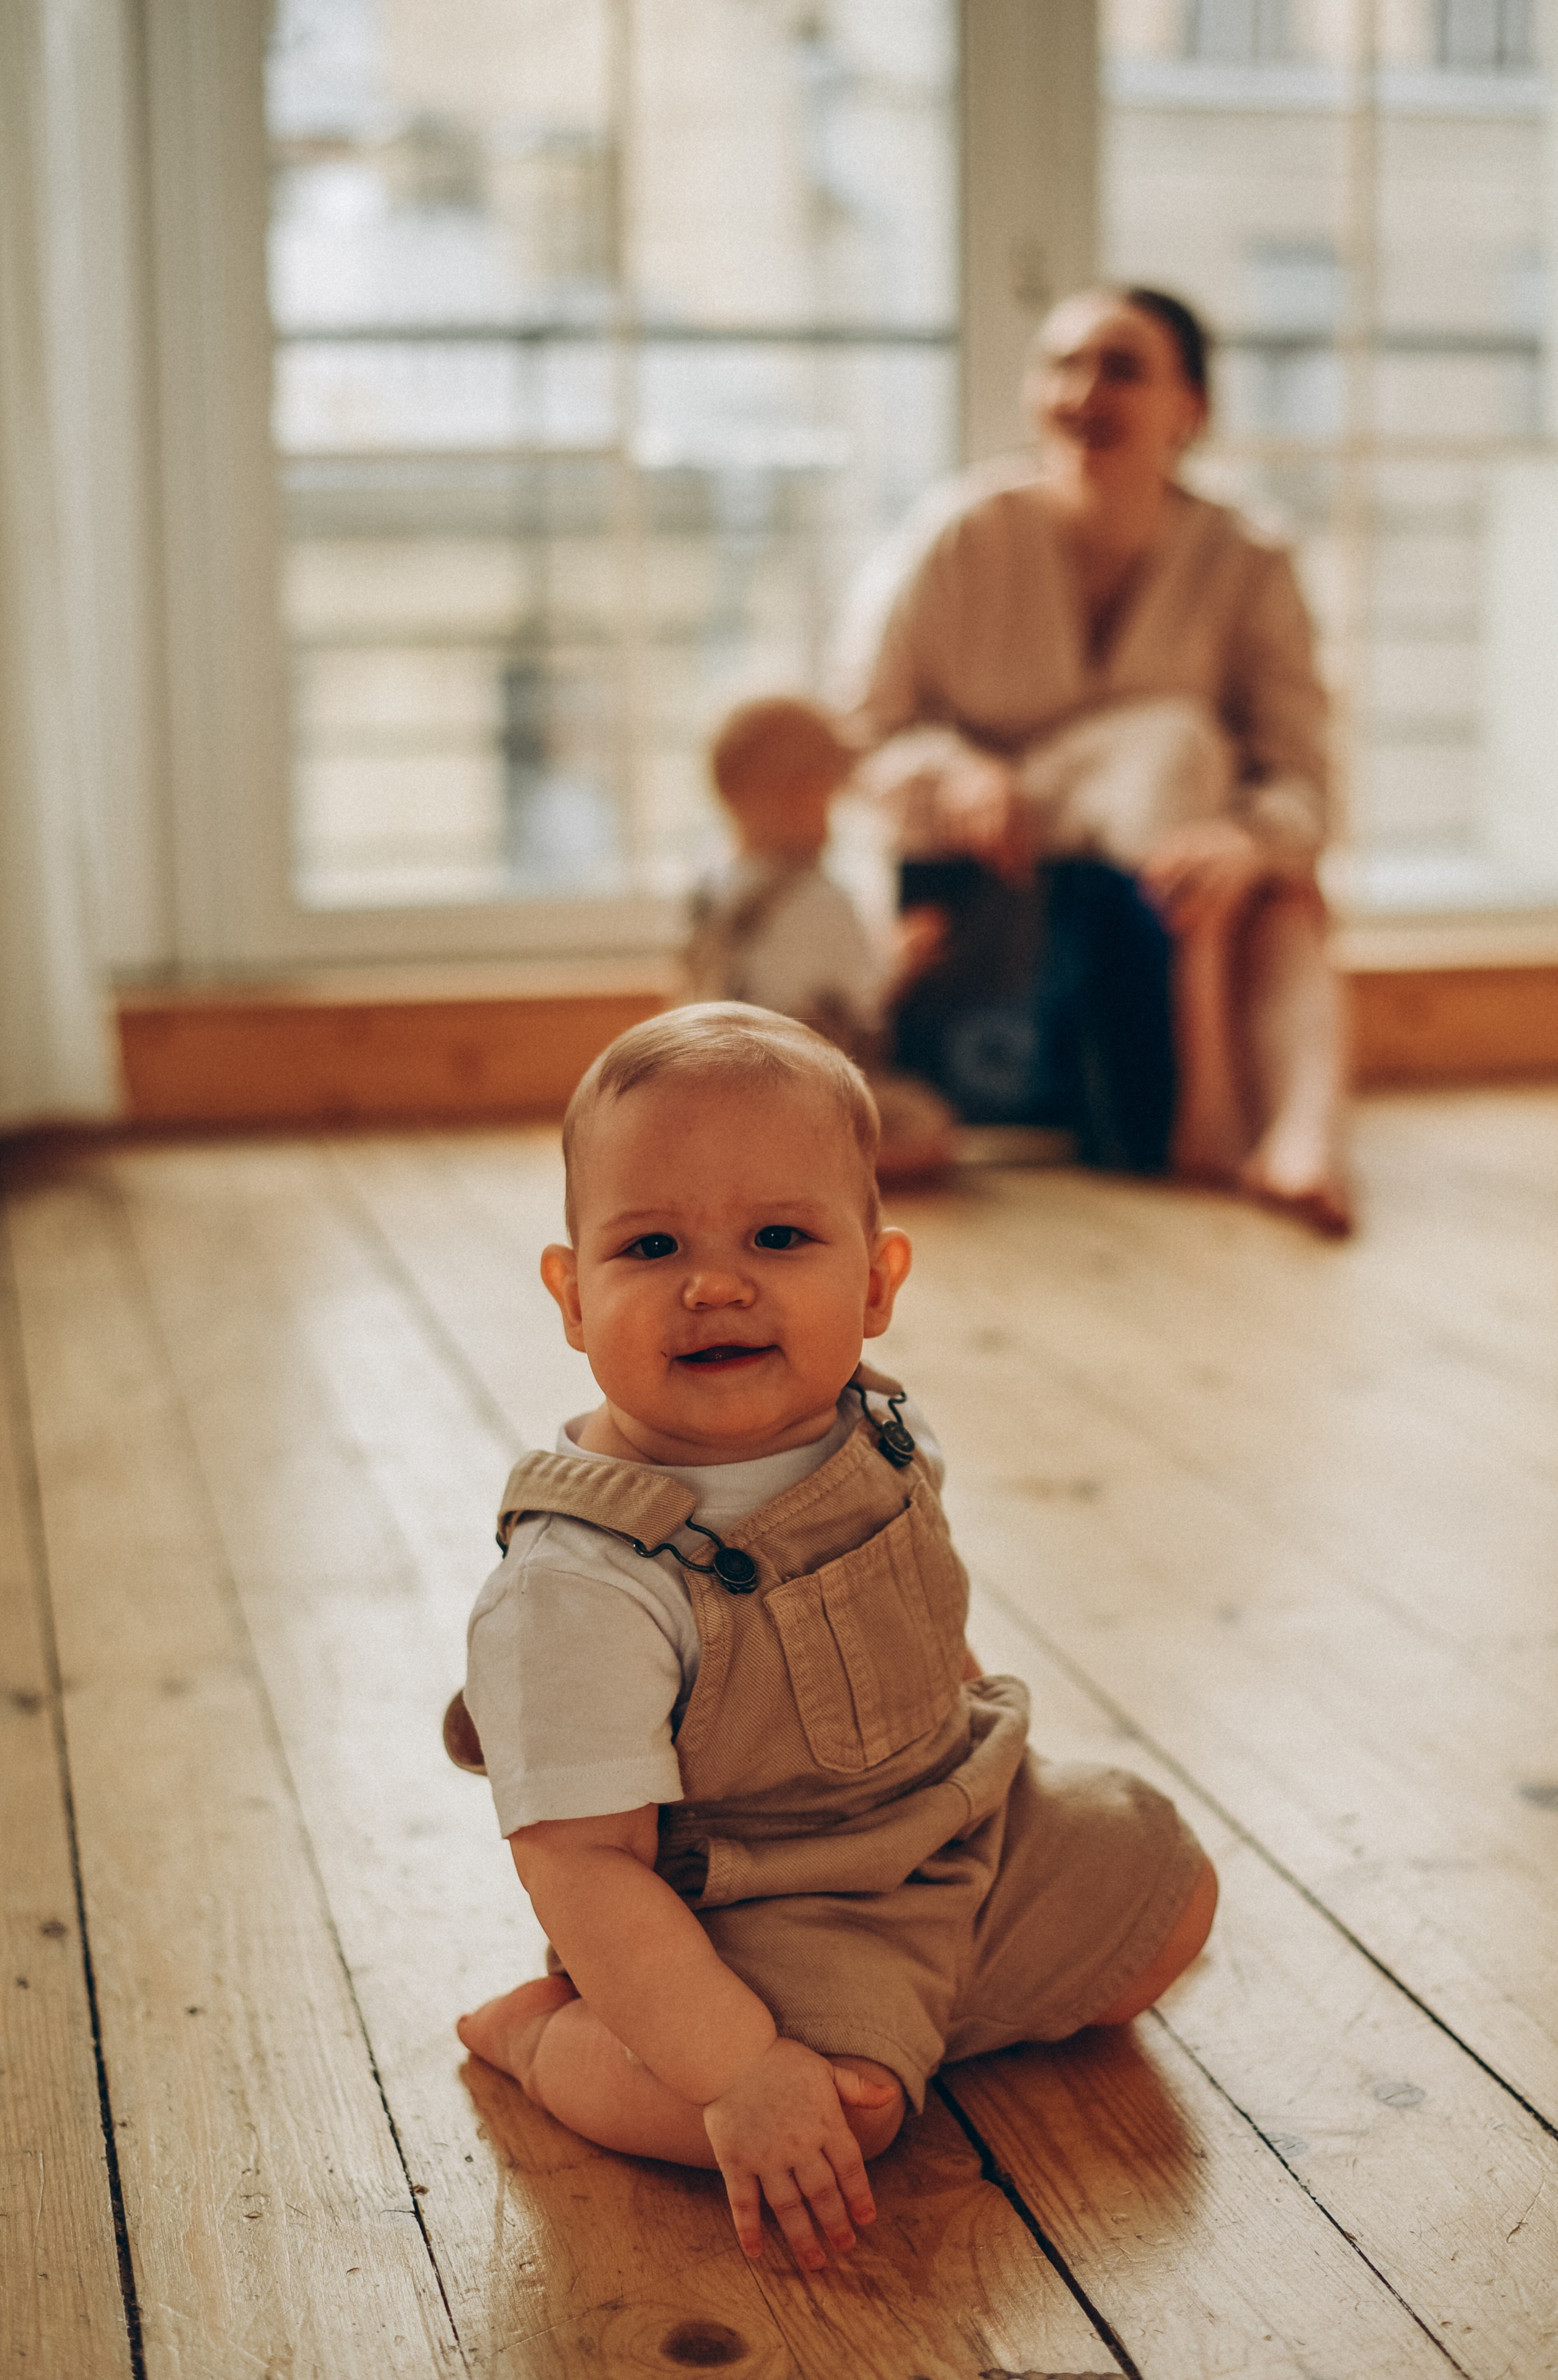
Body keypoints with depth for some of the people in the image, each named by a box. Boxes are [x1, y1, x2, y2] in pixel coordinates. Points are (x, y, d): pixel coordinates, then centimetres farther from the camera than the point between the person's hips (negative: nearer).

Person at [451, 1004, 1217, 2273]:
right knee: (835, 2106, -31)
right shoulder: (579, 1585, -32)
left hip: (966, 1824, 7)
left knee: (1168, 1896, 13)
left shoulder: (882, 1439, -9)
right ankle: (542, 2031, -3)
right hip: (755, 1914, -7)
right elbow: (581, 1859, -32)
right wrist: (739, 2072, -37)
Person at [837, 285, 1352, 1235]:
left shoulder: (1248, 566, -6)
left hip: (1166, 891, 3)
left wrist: (1250, 843, -39)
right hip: (987, 882, -2)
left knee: (1288, 891, -30)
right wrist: (956, 777, -27)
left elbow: (1300, 780, -15)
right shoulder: (962, 537, -9)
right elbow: (860, 732, -5)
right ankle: (1207, 1118, -40)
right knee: (1173, 736, -29)